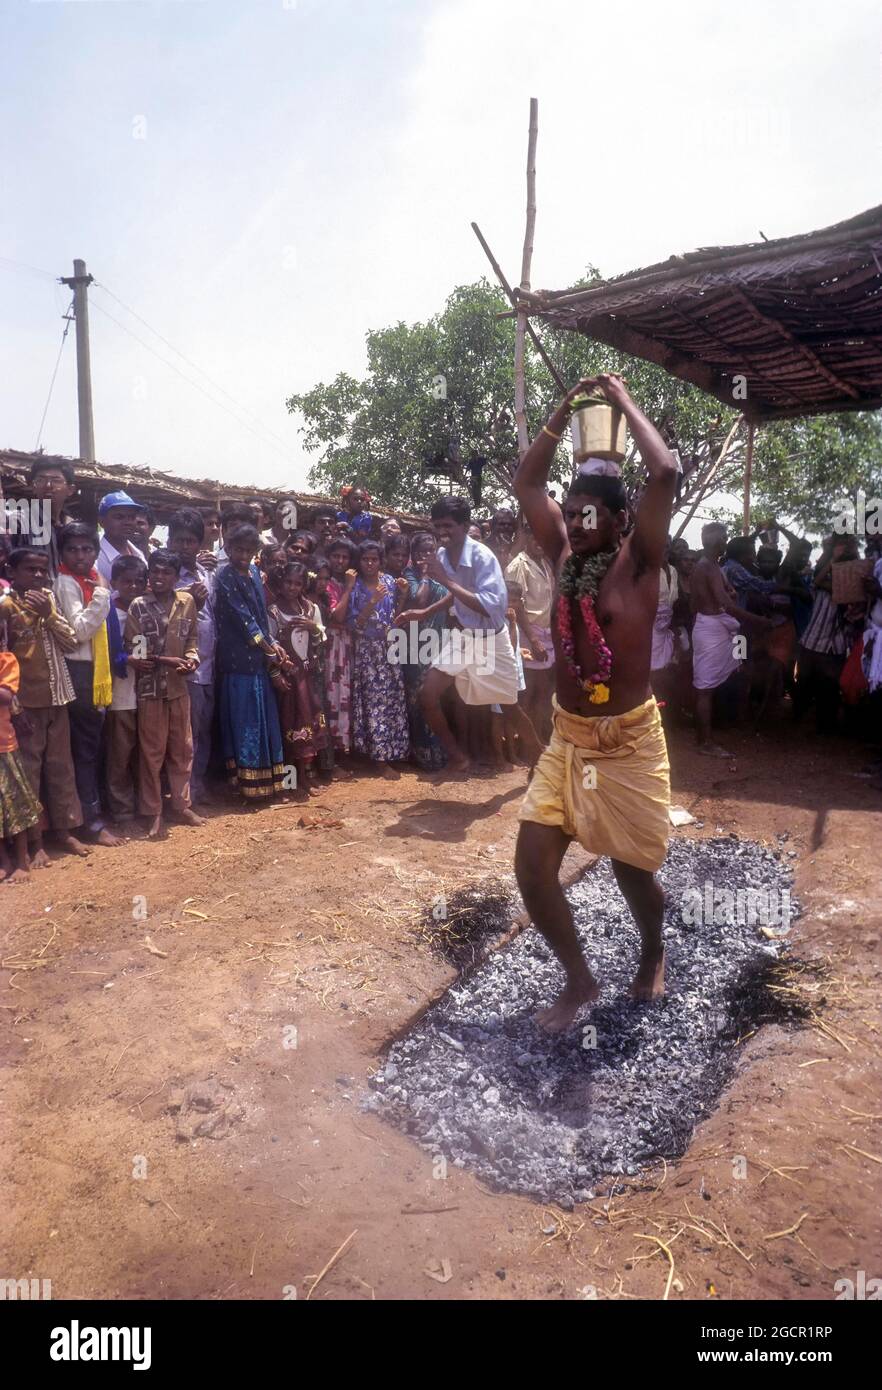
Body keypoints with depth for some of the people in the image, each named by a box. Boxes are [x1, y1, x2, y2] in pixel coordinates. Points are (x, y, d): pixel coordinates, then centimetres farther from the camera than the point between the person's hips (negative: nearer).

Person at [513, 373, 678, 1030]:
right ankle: (580, 979, 20)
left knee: (632, 868, 9)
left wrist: (623, 400, -11)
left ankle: (653, 957, 43)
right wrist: (565, 410, 6)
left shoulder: (637, 560, -9)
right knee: (532, 867, -3)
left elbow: (666, 474, -23)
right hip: (566, 741, 5)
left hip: (630, 742, -4)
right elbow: (526, 482, 11)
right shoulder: (565, 556, 4)